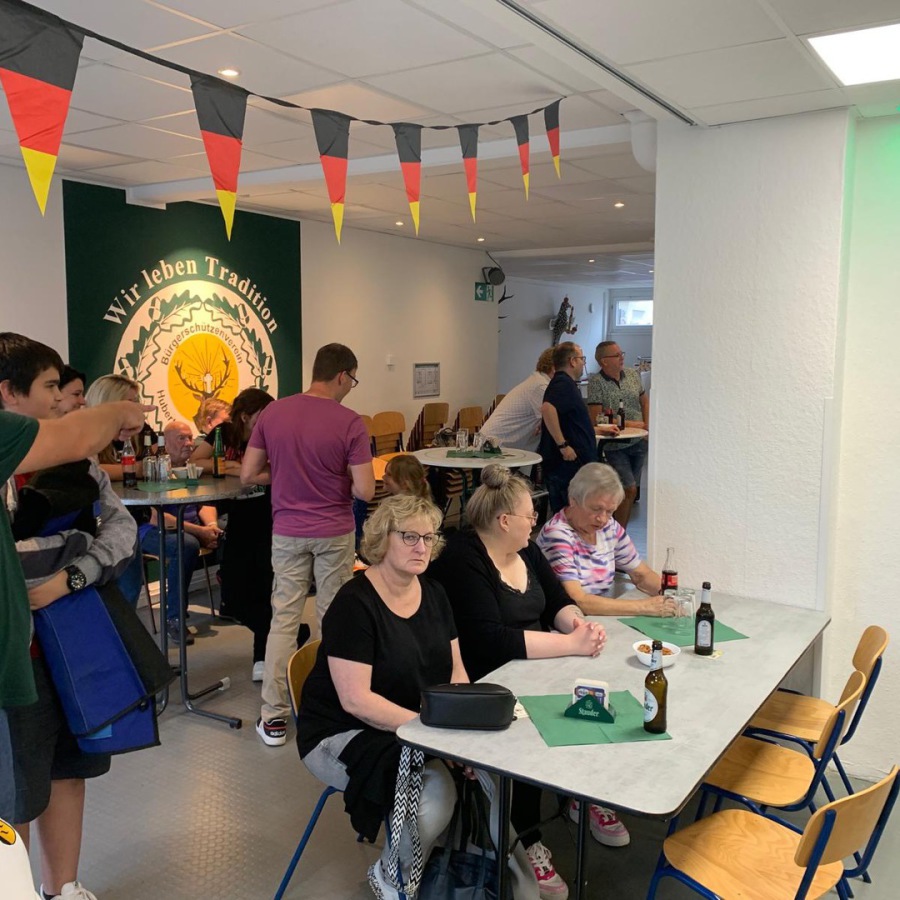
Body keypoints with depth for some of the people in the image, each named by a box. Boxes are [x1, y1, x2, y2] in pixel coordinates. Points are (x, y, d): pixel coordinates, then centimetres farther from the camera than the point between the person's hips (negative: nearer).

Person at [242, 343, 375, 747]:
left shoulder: (272, 413, -4)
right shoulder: (349, 423, -14)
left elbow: (248, 474, 0)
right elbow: (364, 491, -15)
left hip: (287, 531, 2)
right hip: (334, 532, -2)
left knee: (284, 618, 9)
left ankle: (273, 717, 13)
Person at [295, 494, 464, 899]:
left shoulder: (434, 594, 4)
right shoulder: (354, 603, -19)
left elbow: (455, 671, 7)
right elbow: (356, 700, -24)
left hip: (414, 727, 7)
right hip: (343, 734, -7)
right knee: (435, 791, -28)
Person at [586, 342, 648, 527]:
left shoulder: (633, 374, 7)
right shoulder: (596, 382, -12)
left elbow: (644, 402, 20)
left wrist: (647, 424, 2)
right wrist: (632, 424, -14)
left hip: (639, 442, 6)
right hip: (616, 446, -6)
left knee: (630, 491, 10)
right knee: (629, 489, -13)